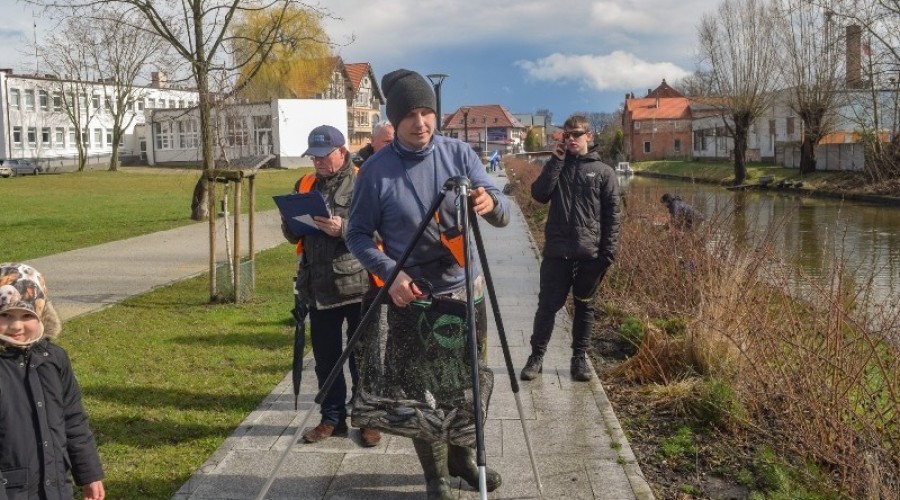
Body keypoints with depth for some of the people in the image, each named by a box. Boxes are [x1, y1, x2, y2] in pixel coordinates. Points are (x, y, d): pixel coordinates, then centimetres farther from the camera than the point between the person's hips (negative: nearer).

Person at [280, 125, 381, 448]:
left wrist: (344, 229, -26)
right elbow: (292, 236, 17)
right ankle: (332, 418, 26)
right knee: (325, 358, 13)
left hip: (358, 286, -5)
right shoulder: (305, 186, 14)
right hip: (319, 287, 6)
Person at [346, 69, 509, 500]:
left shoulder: (458, 153, -5)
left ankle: (463, 456, 38)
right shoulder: (377, 169, -11)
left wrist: (491, 203, -34)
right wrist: (391, 273, -22)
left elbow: (502, 216, -10)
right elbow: (358, 234, -6)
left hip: (465, 289, 3)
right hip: (411, 296, -3)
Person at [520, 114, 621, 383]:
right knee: (547, 305, 3)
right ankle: (536, 356, 14)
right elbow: (538, 194, -8)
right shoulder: (557, 166, 9)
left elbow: (612, 215, 0)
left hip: (590, 254, -1)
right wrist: (556, 160, -10)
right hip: (556, 252, 1)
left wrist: (608, 252, -7)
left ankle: (580, 357, 21)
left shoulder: (604, 172, 2)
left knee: (584, 306, 10)